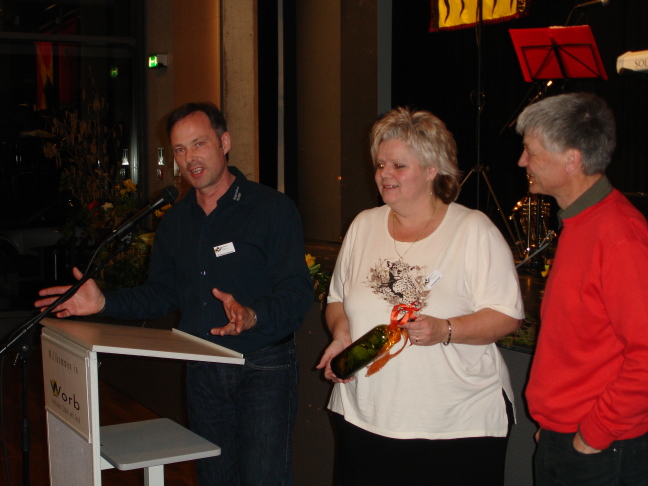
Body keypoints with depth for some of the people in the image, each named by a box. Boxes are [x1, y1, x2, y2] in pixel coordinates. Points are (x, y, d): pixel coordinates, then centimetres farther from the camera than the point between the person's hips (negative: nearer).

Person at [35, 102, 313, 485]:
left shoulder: (273, 209, -10)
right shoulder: (175, 221, 11)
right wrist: (104, 303, 3)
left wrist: (252, 316, -36)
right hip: (203, 373, 6)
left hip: (263, 368, -6)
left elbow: (295, 293, -17)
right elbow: (162, 294, 17)